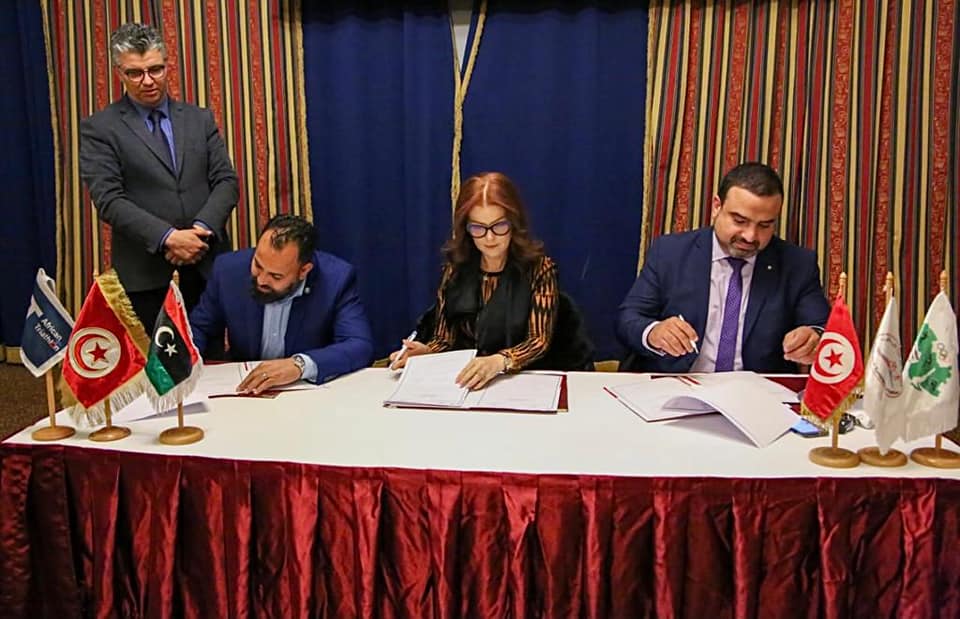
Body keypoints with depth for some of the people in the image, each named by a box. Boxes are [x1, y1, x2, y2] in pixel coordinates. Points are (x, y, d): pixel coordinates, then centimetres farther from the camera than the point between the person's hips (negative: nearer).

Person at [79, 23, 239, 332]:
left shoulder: (200, 119, 11)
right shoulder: (99, 128, 0)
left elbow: (226, 181, 5)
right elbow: (109, 199, -9)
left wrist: (202, 229, -12)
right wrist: (168, 237, -20)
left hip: (208, 265, 3)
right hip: (146, 272, -3)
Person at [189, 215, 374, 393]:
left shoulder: (337, 278, -17)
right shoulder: (229, 268, -9)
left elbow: (361, 346, -24)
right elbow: (199, 328, 6)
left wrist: (300, 364, -36)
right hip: (243, 387, 2)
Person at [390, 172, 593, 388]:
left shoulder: (538, 267, -5)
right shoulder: (455, 269, 3)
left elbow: (540, 341, -13)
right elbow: (445, 339, 6)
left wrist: (498, 361, -33)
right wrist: (426, 352, -17)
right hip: (468, 383, 2)